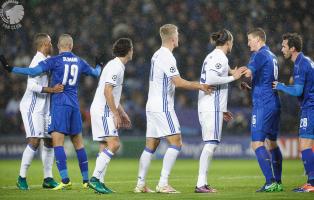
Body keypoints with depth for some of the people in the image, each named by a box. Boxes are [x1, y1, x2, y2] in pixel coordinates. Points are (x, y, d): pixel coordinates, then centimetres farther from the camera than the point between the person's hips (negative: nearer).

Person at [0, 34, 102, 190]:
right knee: (78, 142, 13)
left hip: (59, 104, -6)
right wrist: (99, 66, 50)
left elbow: (34, 71, -16)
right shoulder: (79, 62, 10)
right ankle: (86, 180, 16)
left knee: (57, 142, -9)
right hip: (74, 105, 6)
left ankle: (65, 180, -21)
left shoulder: (55, 60, -5)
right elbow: (95, 73, 27)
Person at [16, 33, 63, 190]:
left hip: (44, 108, 9)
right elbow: (32, 85, -25)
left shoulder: (46, 60, 12)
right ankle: (22, 178, -7)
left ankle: (48, 179, 13)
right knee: (34, 141, -14)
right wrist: (52, 90, -31)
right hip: (32, 107, -9)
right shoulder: (38, 61, -15)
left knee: (50, 141, 8)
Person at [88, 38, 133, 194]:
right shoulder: (116, 67, -13)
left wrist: (122, 113, 27)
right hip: (103, 110, -10)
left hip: (104, 111, 10)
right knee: (114, 144, -17)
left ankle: (99, 182, 5)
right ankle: (95, 178, -21)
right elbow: (107, 91, -21)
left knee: (104, 147, 7)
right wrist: (116, 114, -19)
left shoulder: (117, 66, 19)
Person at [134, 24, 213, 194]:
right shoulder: (166, 57, -14)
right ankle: (163, 183, -14)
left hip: (152, 106, 10)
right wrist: (200, 87, -12)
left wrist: (195, 85, 23)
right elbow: (179, 82, -20)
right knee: (176, 143, -9)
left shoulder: (157, 55, 16)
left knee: (150, 146, 10)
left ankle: (140, 184, 10)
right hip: (162, 106, -10)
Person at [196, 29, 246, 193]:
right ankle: (200, 184, -17)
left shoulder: (211, 56, 21)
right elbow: (211, 79, -22)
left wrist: (222, 110, 26)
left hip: (206, 106, 10)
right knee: (211, 144, -12)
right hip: (213, 107, -10)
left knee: (211, 144, 11)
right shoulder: (220, 57, -9)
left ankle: (203, 183, 9)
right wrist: (233, 77, -13)